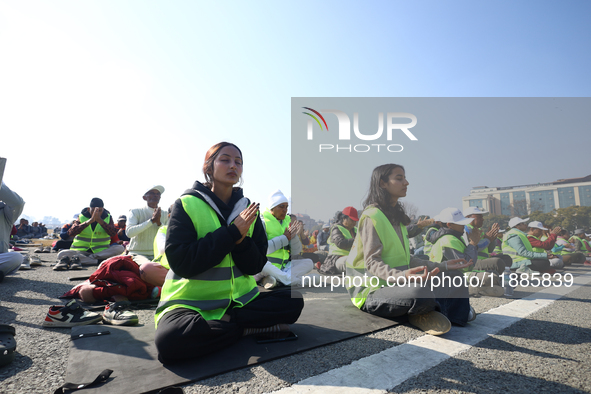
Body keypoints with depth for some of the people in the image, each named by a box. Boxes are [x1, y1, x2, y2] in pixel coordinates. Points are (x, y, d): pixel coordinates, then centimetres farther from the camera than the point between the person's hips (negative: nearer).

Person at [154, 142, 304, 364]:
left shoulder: (247, 209, 4)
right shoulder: (186, 205, -7)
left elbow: (255, 266, 1)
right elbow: (181, 262, -17)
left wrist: (242, 239, -20)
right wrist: (232, 232, -21)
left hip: (239, 298, 3)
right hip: (191, 302, -3)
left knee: (293, 302, -14)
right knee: (169, 340, -33)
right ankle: (248, 327, -13)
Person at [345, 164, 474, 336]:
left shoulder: (397, 217, 14)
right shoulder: (372, 216, -15)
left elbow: (406, 259, 14)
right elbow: (372, 262, -21)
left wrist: (443, 266, 10)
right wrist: (401, 276, -38)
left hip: (396, 284, 9)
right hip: (372, 292, -8)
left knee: (454, 276, 5)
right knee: (420, 291, -35)